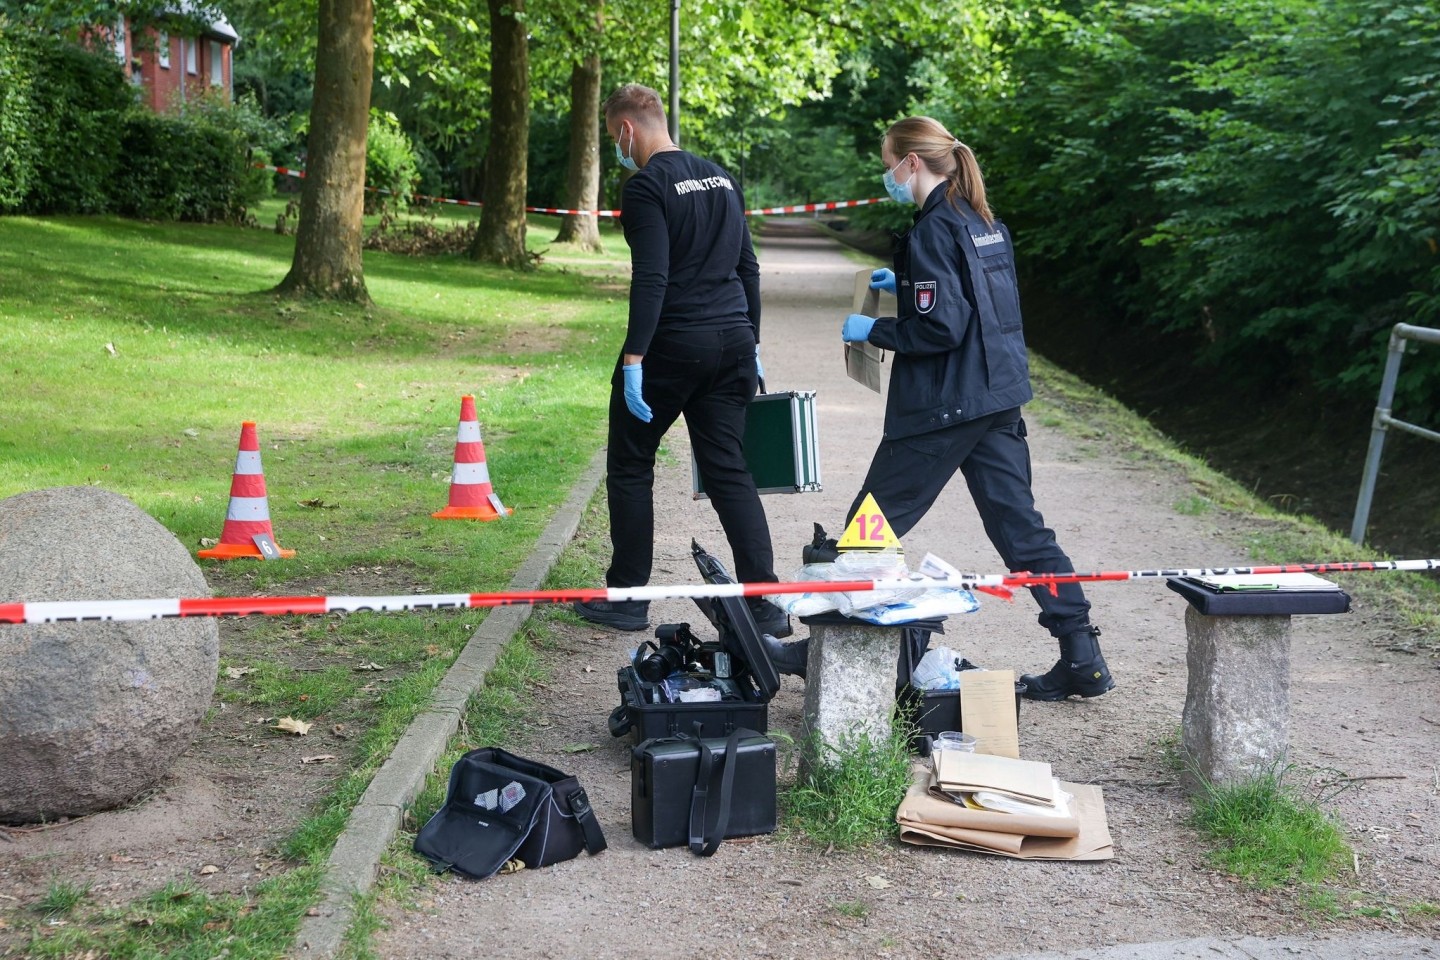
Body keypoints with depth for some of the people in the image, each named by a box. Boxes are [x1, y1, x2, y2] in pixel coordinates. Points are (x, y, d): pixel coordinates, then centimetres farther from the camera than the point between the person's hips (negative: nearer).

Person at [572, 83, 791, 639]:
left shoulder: (647, 187, -9)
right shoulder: (721, 178, 14)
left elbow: (651, 280, -19)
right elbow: (748, 268, 17)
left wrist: (633, 358, -20)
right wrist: (750, 344, 22)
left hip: (671, 345, -7)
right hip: (733, 343, 7)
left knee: (630, 467, 8)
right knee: (729, 472, 8)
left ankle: (627, 598, 13)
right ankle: (765, 603, 3)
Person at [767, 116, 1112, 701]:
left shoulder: (933, 231, -15)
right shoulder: (986, 224, 12)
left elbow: (940, 329, -20)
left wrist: (872, 330, -8)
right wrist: (904, 286, 21)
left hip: (941, 409, -9)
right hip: (998, 400, 9)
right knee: (1020, 528, 9)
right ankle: (1083, 658, 8)